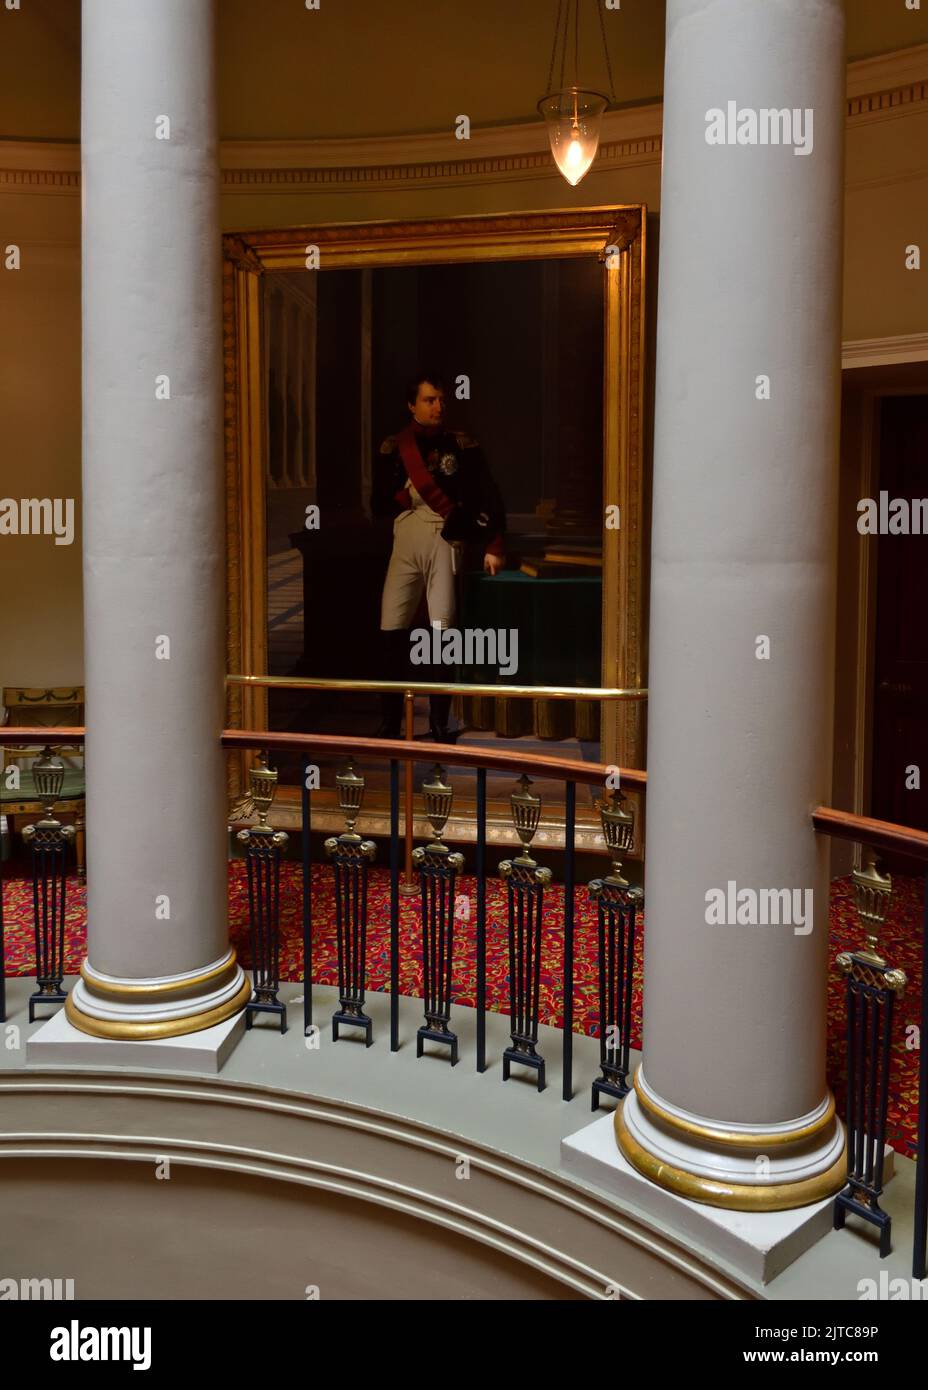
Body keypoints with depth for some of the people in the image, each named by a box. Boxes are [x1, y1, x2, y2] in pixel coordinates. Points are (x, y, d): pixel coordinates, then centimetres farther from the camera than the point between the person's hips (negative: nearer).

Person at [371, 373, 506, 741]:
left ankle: (440, 722, 2)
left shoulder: (462, 445, 6)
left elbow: (488, 496, 3)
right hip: (405, 540, 2)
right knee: (392, 629, -3)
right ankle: (391, 720, 8)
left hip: (446, 540, -2)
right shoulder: (393, 447, 11)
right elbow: (379, 504, 10)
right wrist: (407, 495, -8)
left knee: (442, 628, -8)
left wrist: (493, 546, -4)